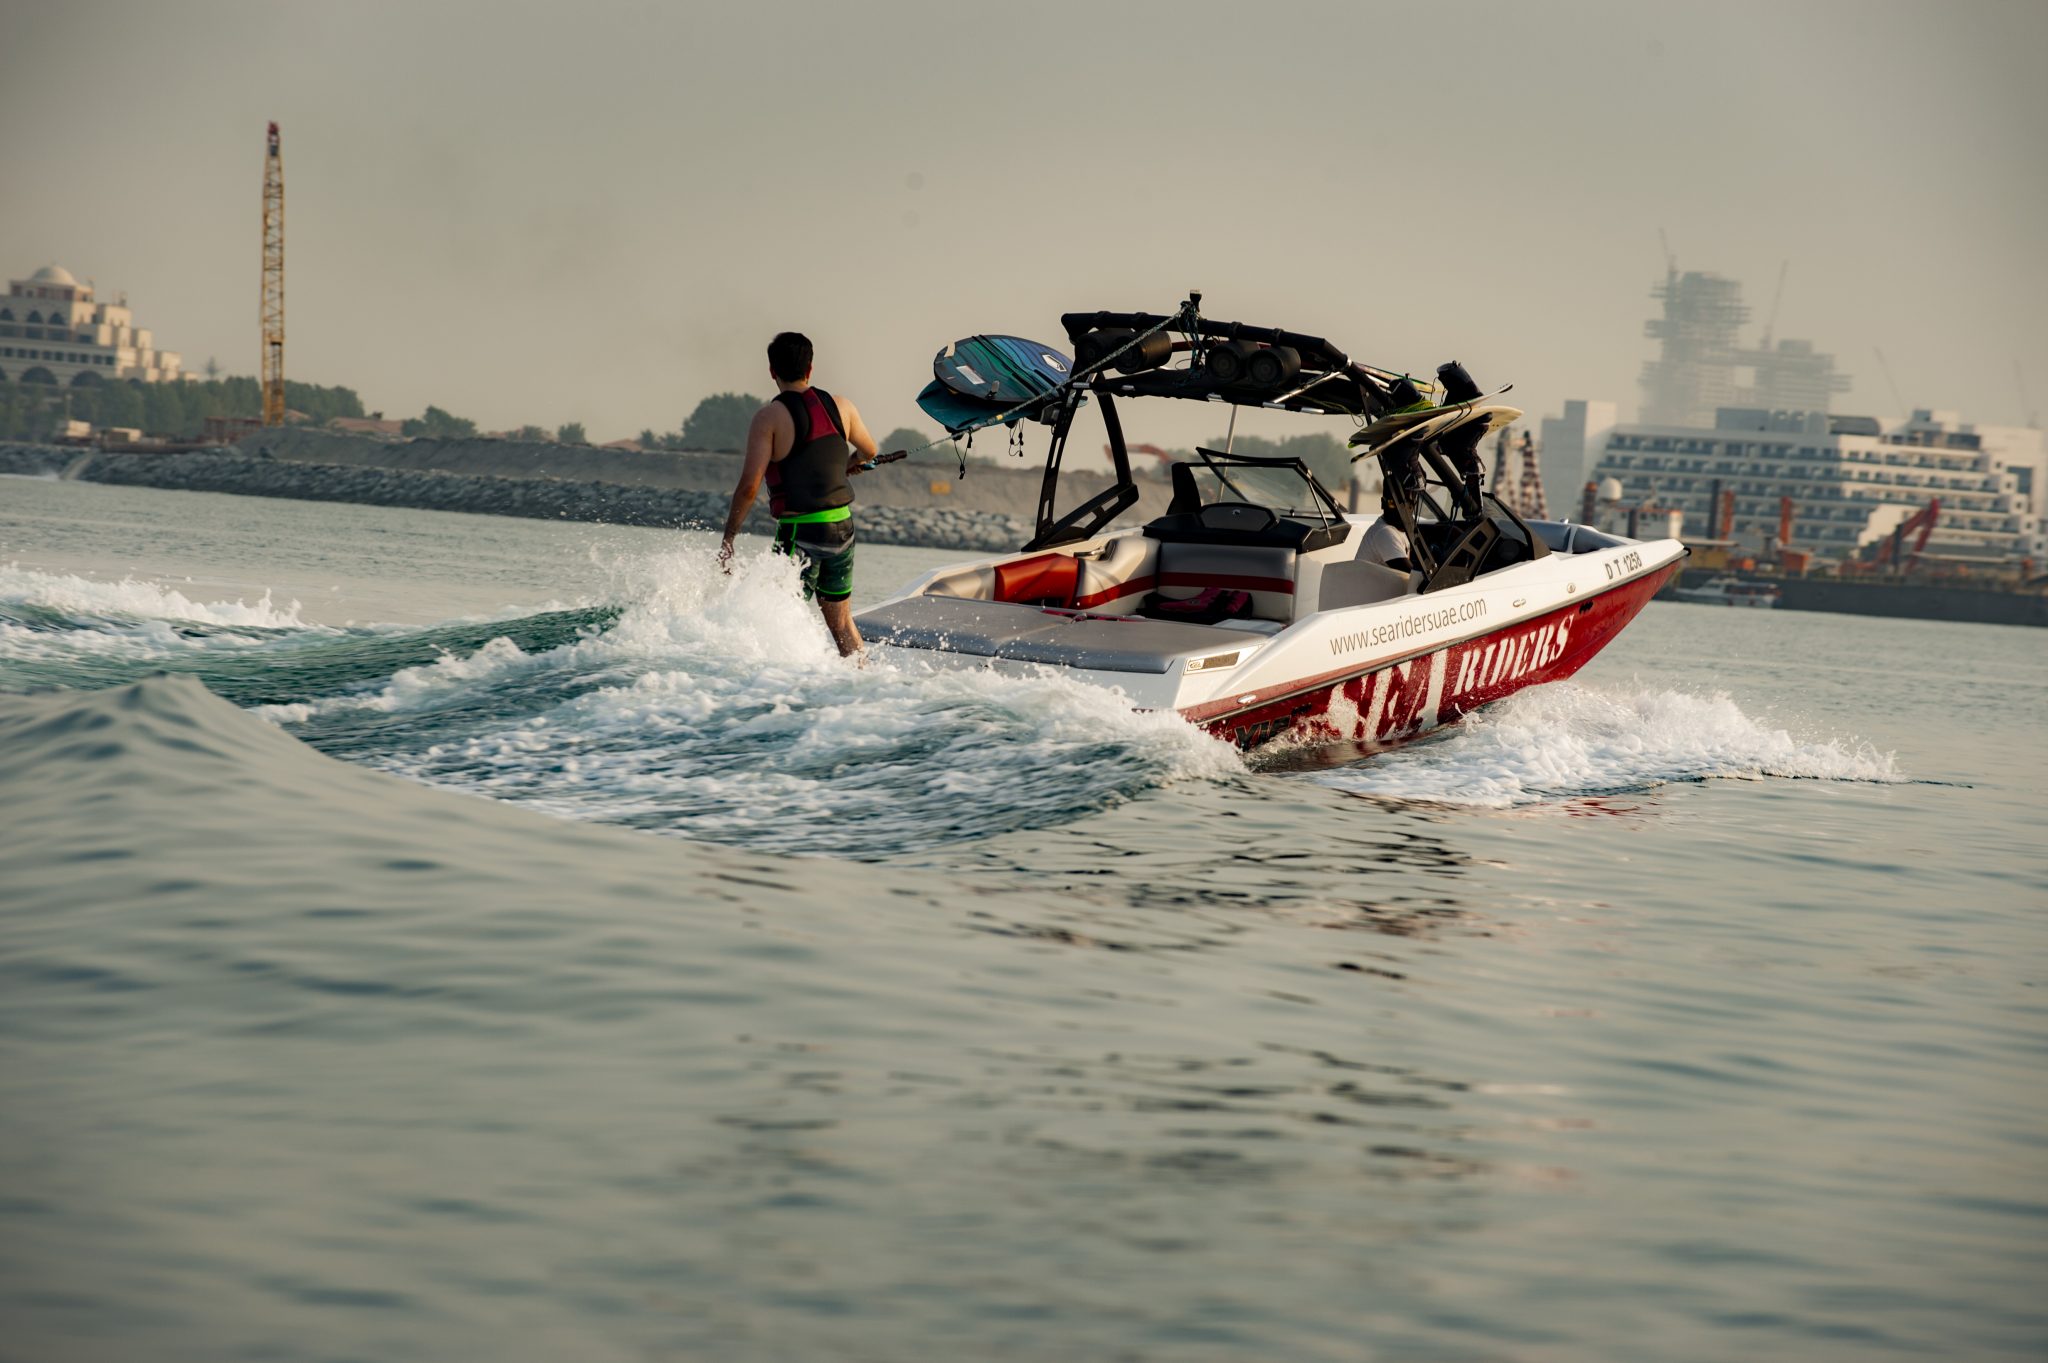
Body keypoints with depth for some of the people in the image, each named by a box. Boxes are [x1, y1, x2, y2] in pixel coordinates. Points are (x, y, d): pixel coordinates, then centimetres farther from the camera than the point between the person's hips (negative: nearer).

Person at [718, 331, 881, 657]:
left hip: (799, 532, -6)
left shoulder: (770, 417, -11)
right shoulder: (840, 407, 4)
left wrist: (727, 540, -8)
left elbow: (749, 486, -16)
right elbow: (869, 451, 24)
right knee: (841, 621, 18)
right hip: (842, 525, 6)